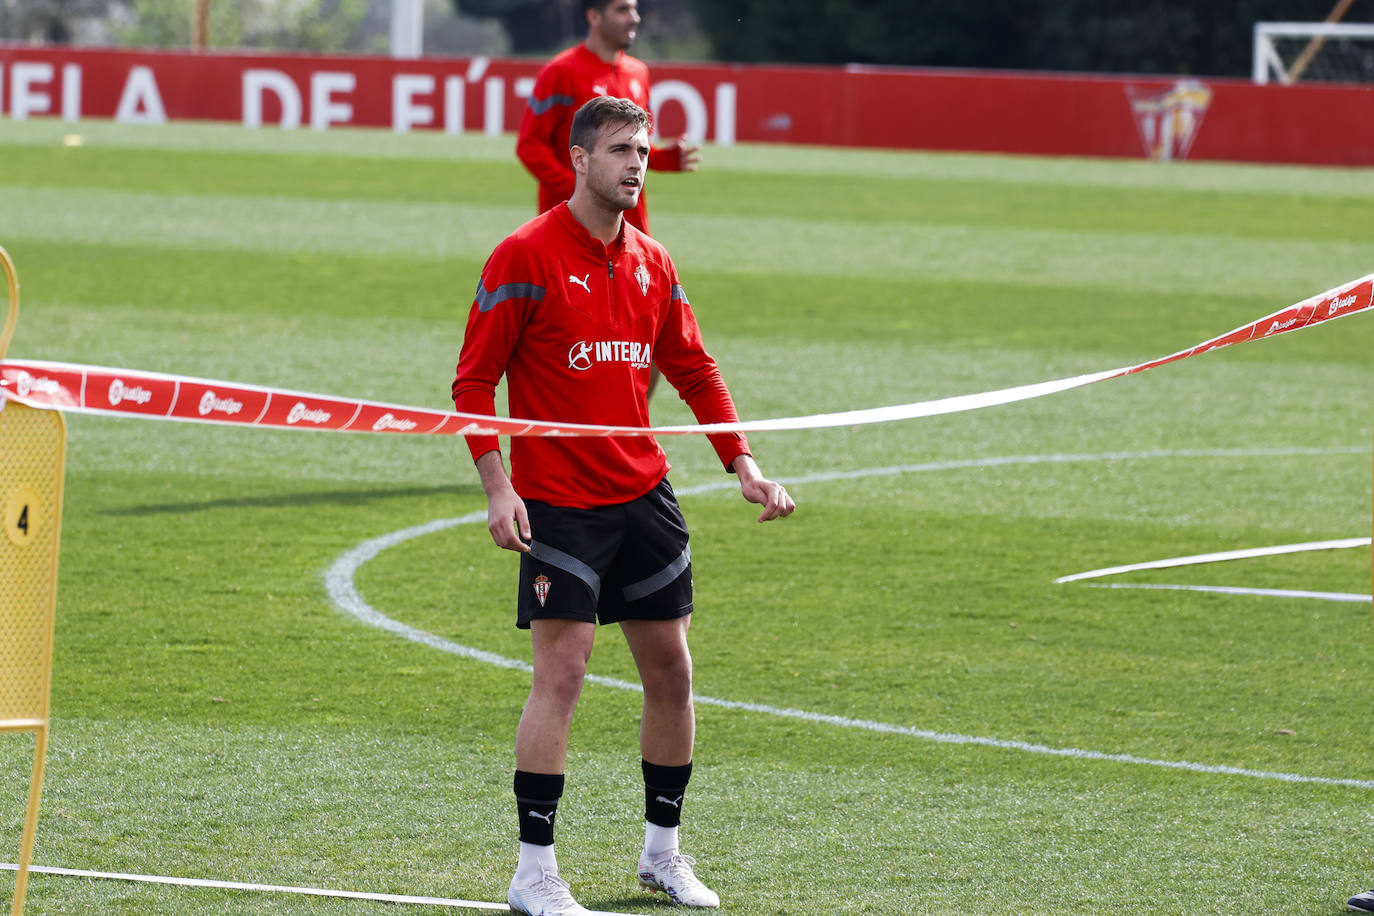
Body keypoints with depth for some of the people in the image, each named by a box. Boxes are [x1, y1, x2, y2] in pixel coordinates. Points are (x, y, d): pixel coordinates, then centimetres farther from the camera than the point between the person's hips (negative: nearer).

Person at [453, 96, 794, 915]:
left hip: (644, 495, 6)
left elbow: (695, 370, 19)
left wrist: (744, 464, 11)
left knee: (671, 670, 7)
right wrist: (497, 487, -17)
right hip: (558, 503, -6)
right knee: (561, 671, -11)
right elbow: (474, 380, -8)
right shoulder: (527, 256, -8)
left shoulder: (651, 263, 9)